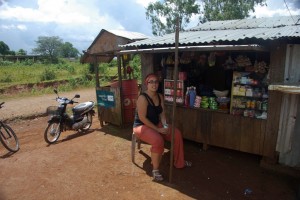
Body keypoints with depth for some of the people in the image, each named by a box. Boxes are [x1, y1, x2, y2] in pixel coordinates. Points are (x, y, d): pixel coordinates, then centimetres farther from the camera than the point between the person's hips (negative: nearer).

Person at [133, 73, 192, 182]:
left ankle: (179, 162, 16)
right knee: (158, 140, -34)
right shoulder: (143, 98, -22)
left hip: (156, 124, 8)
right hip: (142, 126, -8)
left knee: (177, 133, -2)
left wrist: (165, 126, -14)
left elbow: (162, 114, 4)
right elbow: (142, 118, -24)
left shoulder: (160, 96, 2)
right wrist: (157, 129, -23)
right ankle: (155, 170, -14)